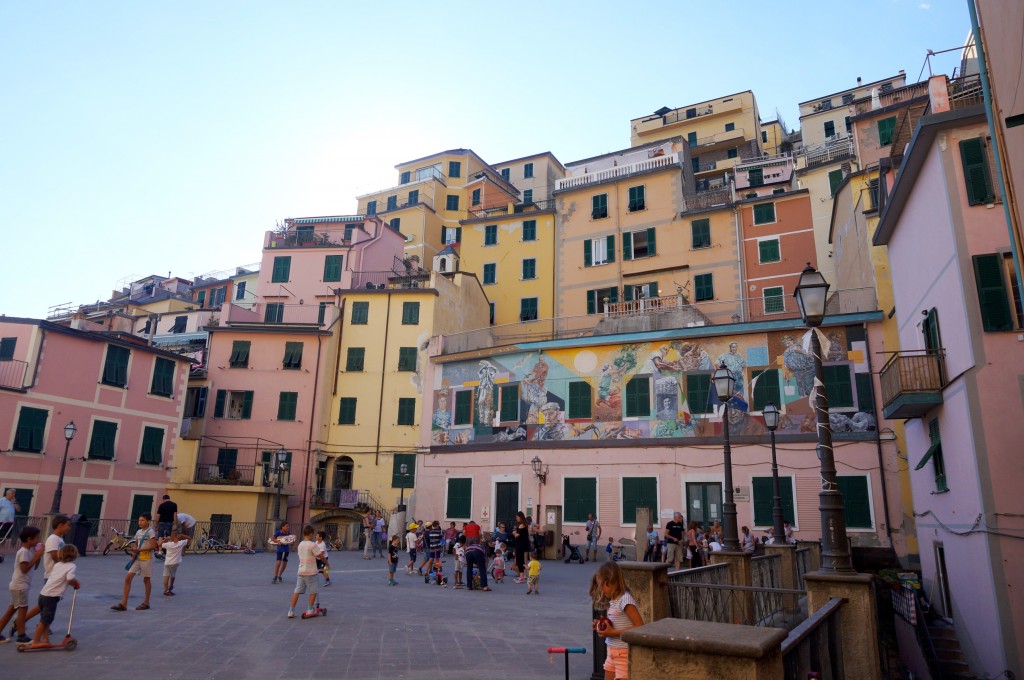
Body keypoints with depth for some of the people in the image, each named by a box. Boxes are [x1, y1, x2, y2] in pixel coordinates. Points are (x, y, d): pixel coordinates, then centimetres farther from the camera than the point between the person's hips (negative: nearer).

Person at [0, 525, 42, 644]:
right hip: (20, 585, -10)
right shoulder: (24, 552, -18)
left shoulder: (30, 550, 11)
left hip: (19, 585, 10)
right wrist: (36, 557, -20)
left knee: (12, 609, 13)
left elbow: (34, 567, 15)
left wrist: (38, 556, 1)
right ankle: (22, 636, -3)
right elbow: (25, 569, -23)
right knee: (23, 609, -6)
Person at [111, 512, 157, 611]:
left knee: (146, 579, 5)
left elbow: (153, 546, -17)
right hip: (137, 558, 7)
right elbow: (136, 545, 19)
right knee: (127, 578, -3)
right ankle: (123, 603, 1)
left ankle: (146, 603, 16)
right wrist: (134, 552, -1)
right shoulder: (138, 532, 11)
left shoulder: (150, 531, -10)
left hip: (146, 558, -7)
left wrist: (139, 550, -20)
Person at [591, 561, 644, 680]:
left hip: (624, 653, -9)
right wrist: (603, 627, -1)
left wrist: (613, 632, -22)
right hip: (613, 652, 9)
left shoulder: (625, 600, -19)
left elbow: (640, 627, -23)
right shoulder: (613, 601, 8)